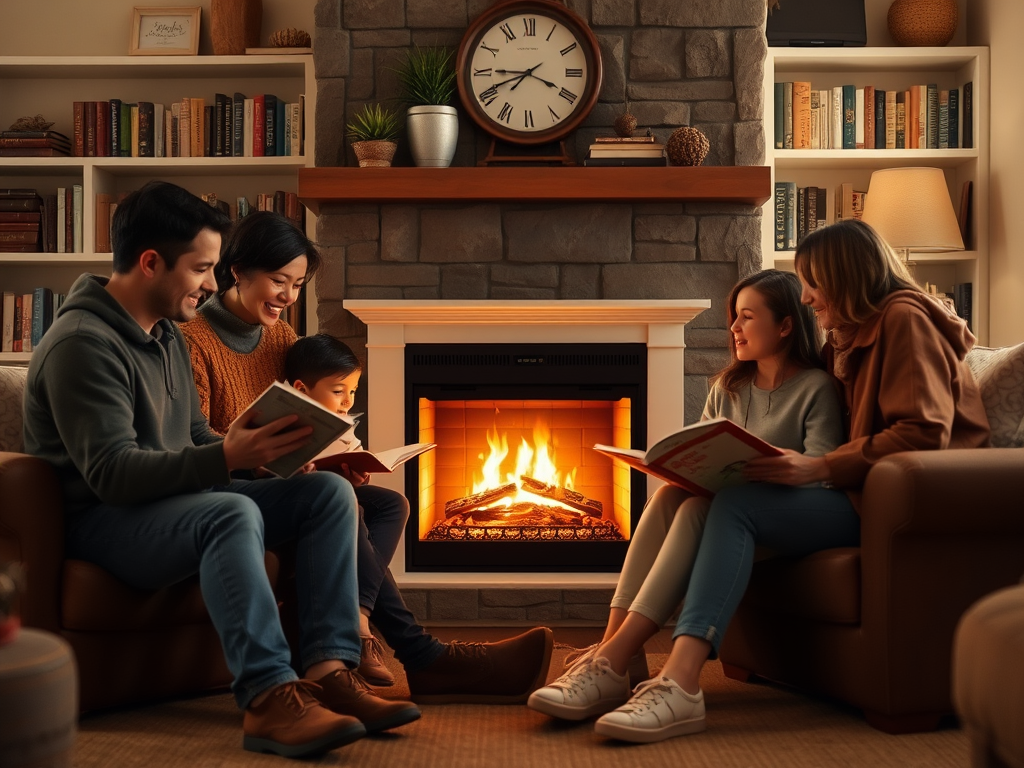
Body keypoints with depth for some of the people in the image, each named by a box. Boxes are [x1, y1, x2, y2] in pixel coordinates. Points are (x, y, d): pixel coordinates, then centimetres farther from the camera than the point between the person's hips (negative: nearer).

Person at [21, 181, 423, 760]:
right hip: (100, 520, -9)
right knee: (233, 513, -38)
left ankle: (327, 670, -19)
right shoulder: (83, 343, -17)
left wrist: (258, 447, -1)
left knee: (330, 494, -7)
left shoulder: (168, 336, 15)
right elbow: (112, 473, -25)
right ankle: (269, 698, -41)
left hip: (174, 498, 9)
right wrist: (227, 458, -34)